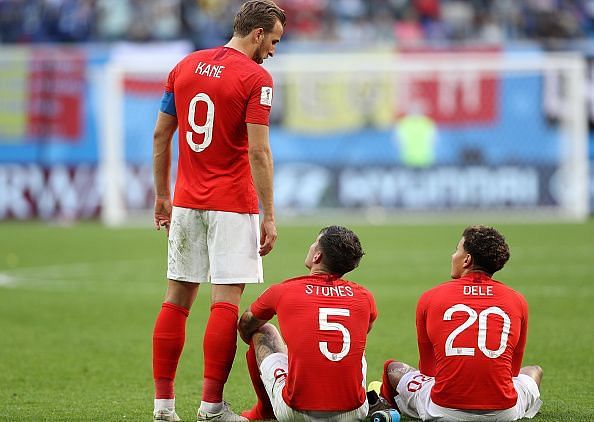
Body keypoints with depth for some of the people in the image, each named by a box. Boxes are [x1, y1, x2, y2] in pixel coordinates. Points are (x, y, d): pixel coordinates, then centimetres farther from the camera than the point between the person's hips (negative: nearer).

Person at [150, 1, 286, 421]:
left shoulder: (184, 67, 9)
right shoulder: (256, 78, -10)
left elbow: (161, 136, 12)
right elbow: (258, 151, -15)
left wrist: (162, 195, 21)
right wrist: (269, 217, -11)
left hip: (186, 201, 6)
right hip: (232, 205, -6)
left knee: (177, 299, 10)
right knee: (226, 302, -5)